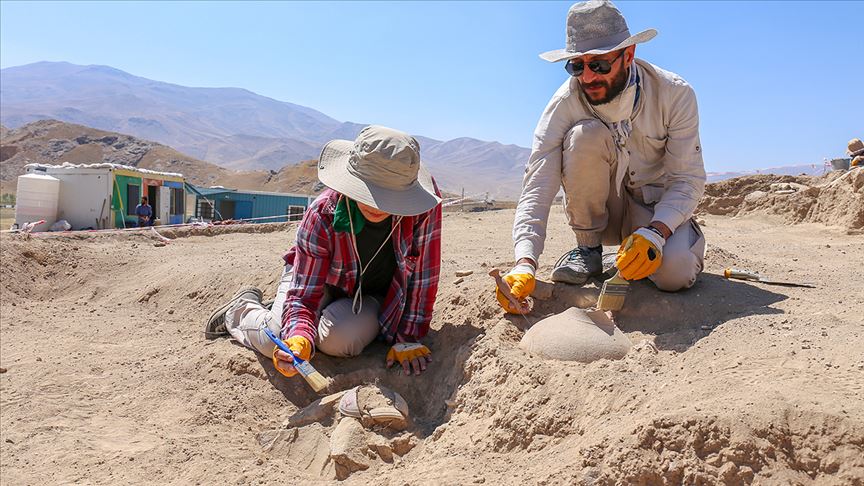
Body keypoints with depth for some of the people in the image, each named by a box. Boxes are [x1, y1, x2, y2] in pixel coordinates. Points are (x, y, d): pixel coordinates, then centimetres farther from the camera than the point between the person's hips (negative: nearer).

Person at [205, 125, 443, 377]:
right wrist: (300, 340, -50)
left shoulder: (424, 203, -31)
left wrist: (407, 338, -20)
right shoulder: (322, 215, -32)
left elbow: (422, 274, -22)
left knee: (336, 339, -29)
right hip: (316, 279, 0)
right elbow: (304, 296, -29)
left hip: (376, 296, 1)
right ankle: (244, 308, 14)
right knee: (278, 341, -22)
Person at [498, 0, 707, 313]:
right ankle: (589, 249, -11)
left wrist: (655, 233, -37)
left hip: (659, 207, 0)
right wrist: (525, 263, -41)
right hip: (602, 210, 0)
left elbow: (687, 180, -17)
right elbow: (537, 187, -27)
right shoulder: (566, 103, -20)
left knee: (674, 274, -32)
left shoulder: (675, 94, -18)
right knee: (585, 134, -29)